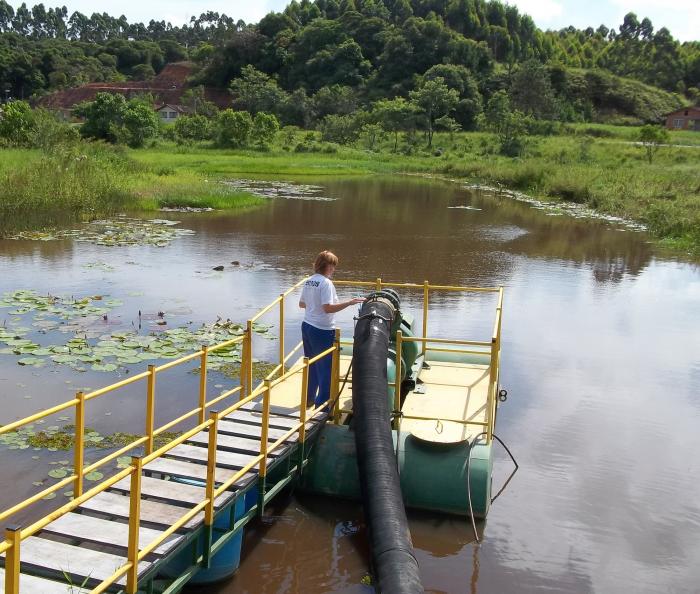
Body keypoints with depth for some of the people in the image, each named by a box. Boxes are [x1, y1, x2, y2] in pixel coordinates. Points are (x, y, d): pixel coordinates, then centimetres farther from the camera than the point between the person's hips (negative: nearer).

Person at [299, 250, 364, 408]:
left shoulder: (308, 282, 6)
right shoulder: (326, 283, -17)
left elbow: (301, 304, 16)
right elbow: (328, 308, -26)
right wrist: (350, 302, -25)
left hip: (307, 326, 8)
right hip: (322, 330, -8)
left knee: (311, 365, 21)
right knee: (325, 368, 3)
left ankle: (308, 398, 32)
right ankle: (322, 403, 9)